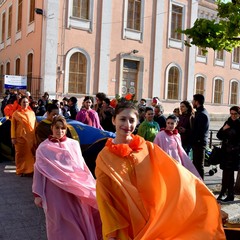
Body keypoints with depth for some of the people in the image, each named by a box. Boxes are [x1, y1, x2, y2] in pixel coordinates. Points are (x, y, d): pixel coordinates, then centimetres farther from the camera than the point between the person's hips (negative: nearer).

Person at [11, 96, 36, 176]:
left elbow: (35, 125, 9)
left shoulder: (32, 113, 9)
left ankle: (30, 170, 17)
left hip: (31, 137, 3)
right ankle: (21, 170, 17)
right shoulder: (16, 113, 0)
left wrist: (36, 136, 4)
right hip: (20, 137, -2)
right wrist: (13, 137, -7)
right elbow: (13, 126, -1)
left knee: (30, 153, 6)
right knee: (21, 154, 5)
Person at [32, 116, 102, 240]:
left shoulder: (74, 144, 2)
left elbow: (82, 167, 7)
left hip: (75, 190, 1)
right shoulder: (43, 148, -2)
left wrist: (90, 187, 8)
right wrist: (37, 195, -1)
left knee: (78, 221, 8)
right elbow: (39, 172, 0)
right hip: (54, 191, -1)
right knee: (59, 223, 10)